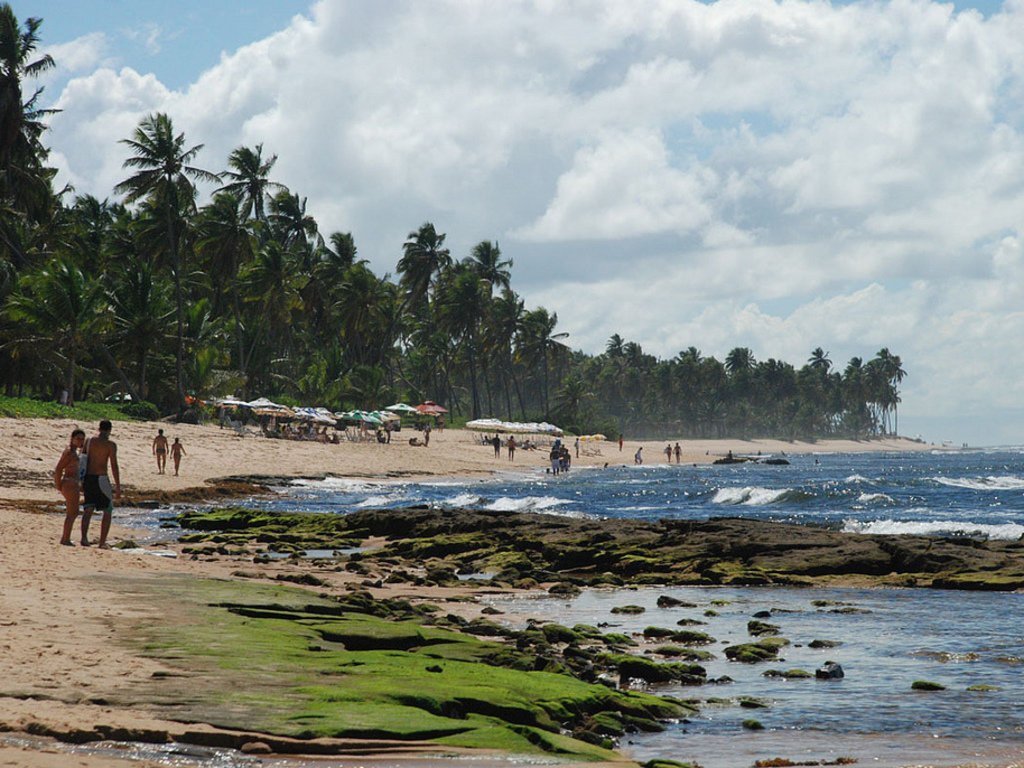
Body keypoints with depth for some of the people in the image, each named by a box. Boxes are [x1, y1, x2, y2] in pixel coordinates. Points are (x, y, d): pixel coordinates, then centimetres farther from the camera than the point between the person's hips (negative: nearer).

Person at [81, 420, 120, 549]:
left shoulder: (89, 441, 7)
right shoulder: (110, 444, -7)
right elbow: (114, 466, -11)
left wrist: (82, 482, 17)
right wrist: (118, 488, -9)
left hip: (88, 479, 4)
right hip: (101, 479, -4)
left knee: (88, 510, 4)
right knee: (108, 511, 9)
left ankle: (84, 536, -19)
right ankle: (102, 542, 4)